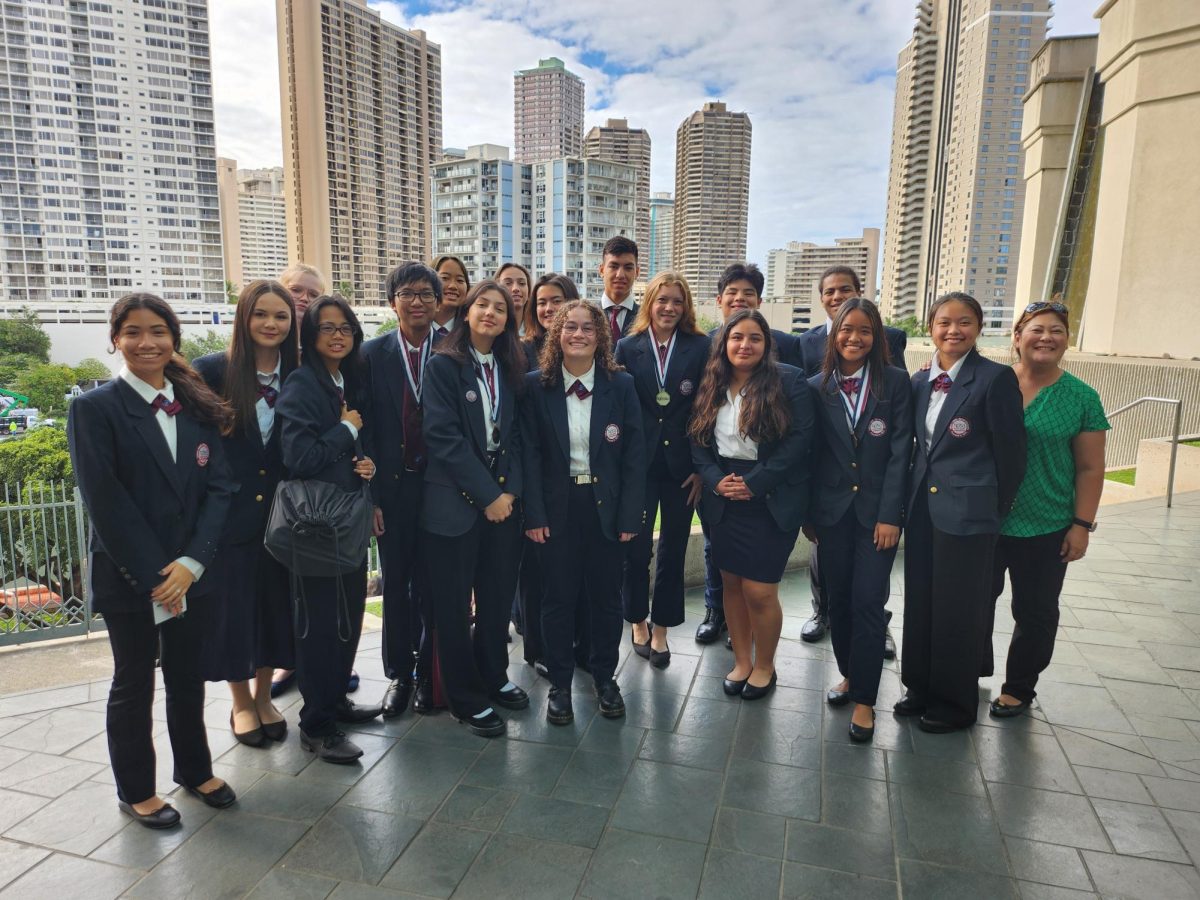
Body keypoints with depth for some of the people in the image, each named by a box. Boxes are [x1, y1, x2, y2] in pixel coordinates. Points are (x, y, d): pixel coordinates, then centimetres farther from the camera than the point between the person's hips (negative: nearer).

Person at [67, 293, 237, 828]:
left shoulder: (197, 406, 4)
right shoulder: (94, 408, -8)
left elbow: (218, 486, -2)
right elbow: (104, 501, -14)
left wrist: (191, 563, -13)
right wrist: (153, 576, -15)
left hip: (190, 573, 4)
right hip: (127, 577, -3)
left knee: (188, 677, 17)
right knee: (133, 683, 13)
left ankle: (195, 769, 37)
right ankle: (135, 790, 32)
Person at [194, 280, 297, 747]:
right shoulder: (211, 370, -8)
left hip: (280, 512, 3)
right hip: (229, 512, -2)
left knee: (274, 603, 12)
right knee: (231, 604, 8)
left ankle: (264, 697, 32)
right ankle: (241, 702, 29)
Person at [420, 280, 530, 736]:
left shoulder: (509, 369, 10)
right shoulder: (443, 365, -6)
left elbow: (514, 436, 9)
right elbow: (444, 437, -14)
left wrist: (510, 489, -5)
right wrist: (487, 494, -16)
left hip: (504, 498, 5)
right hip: (455, 502, -5)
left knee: (498, 594, 13)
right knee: (453, 603, 5)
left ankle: (494, 677, 33)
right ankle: (466, 698, 20)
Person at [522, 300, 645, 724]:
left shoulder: (621, 385, -2)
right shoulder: (536, 385, -3)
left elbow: (634, 454, -3)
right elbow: (530, 454, -5)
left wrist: (630, 514, -7)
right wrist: (534, 514, -10)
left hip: (606, 506, 1)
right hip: (558, 506, -1)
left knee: (607, 596, 12)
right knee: (558, 597, 8)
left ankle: (605, 676, 32)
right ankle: (559, 683, 26)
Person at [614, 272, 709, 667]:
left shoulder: (700, 347, 0)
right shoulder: (628, 347, 2)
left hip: (681, 464, 0)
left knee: (673, 549, 10)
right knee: (636, 547, 7)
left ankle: (661, 627, 26)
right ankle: (638, 621, 29)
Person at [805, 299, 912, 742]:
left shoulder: (895, 382, -2)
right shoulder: (817, 388, 3)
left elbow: (900, 451, -5)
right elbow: (810, 453, 4)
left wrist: (890, 514, -10)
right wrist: (807, 514, 4)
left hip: (877, 510, -2)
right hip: (832, 510, 2)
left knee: (868, 602, -3)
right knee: (839, 599, 11)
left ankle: (864, 698, 9)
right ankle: (849, 676, 31)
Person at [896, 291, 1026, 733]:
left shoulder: (996, 378, -11)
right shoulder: (920, 381, 8)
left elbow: (1010, 452, -8)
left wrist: (994, 512, -2)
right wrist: (916, 495, 12)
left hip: (967, 512, -6)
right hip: (922, 507, 6)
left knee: (957, 611, 5)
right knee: (919, 603, 14)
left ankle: (955, 702, 24)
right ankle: (921, 687, 31)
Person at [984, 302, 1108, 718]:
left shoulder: (1081, 398, -4)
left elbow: (1090, 468, -2)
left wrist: (1082, 525, -7)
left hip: (1046, 530, -1)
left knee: (1034, 613, 12)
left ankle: (1018, 688, 31)